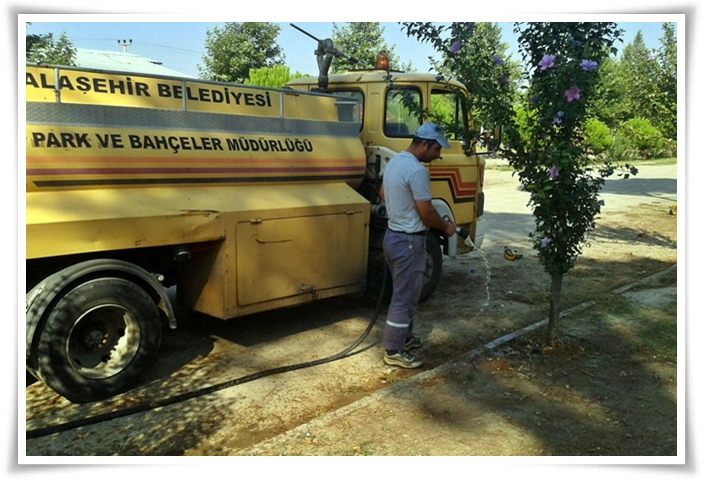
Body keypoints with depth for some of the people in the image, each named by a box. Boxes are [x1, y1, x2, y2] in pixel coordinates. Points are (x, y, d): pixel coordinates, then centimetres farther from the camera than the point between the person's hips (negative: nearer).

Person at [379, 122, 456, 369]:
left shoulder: (394, 162, 8)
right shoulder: (417, 170, -22)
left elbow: (383, 193, 24)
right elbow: (427, 214, -20)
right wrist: (446, 227, -2)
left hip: (393, 235, 10)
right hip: (408, 242, -10)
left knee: (403, 292, 21)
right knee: (405, 297, -1)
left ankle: (403, 336, 34)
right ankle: (394, 351, 8)